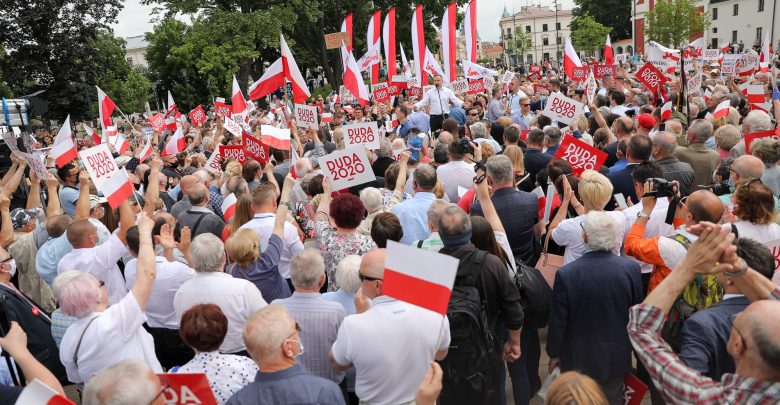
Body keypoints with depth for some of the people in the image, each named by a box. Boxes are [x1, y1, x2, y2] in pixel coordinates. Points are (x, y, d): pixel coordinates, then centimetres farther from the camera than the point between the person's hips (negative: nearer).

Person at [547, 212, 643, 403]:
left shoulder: (566, 274, -26)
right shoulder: (631, 268, -18)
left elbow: (557, 322, -15)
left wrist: (554, 353, 1)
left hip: (579, 359, -2)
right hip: (616, 358, 2)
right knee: (613, 399, 24)